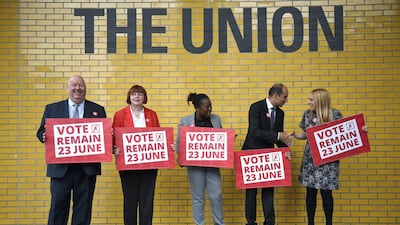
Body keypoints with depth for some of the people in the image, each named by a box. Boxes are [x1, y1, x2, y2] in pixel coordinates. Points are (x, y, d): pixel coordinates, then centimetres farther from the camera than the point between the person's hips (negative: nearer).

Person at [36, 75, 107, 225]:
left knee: (83, 209, 7)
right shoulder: (52, 109, 9)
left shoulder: (98, 110, 9)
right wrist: (45, 136, -14)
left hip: (87, 168, 1)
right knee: (58, 206, 2)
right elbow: (41, 132, 8)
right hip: (60, 167, 0)